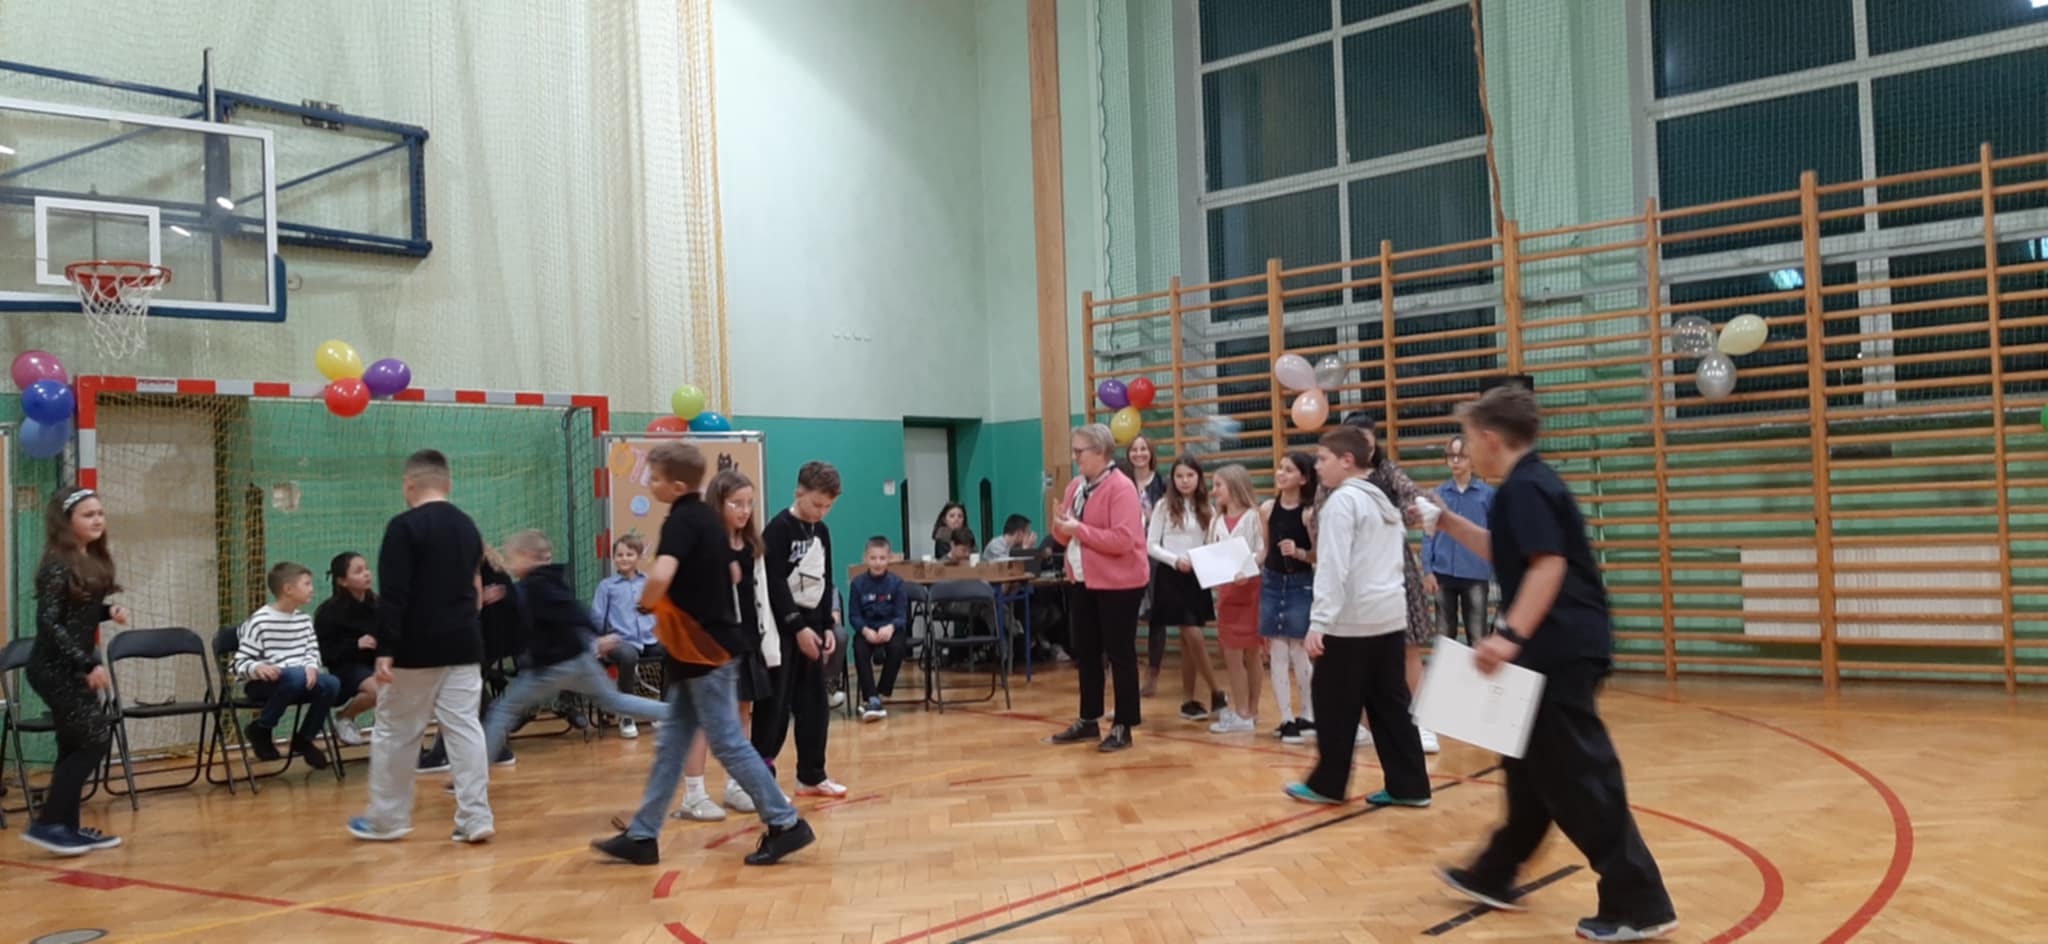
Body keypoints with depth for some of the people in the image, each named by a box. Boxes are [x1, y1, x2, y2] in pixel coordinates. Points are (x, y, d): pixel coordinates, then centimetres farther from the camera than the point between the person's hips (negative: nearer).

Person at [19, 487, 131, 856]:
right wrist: (88, 665, -23)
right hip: (55, 668, -8)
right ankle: (47, 823, -5)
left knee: (76, 745, 11)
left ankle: (67, 825, 18)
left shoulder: (93, 561, 8)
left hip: (75, 666, 8)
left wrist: (109, 612, -1)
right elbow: (49, 623, -20)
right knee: (96, 737, -10)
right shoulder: (57, 565, -17)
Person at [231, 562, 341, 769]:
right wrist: (258, 668, -32)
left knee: (331, 684, -24)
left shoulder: (304, 619, 11)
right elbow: (240, 664, -9)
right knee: (295, 676, -38)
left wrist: (312, 667, -14)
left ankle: (303, 738, 1)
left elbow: (312, 652, 10)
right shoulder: (260, 621, -9)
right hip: (262, 684, -6)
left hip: (298, 679, 6)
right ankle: (260, 730, -13)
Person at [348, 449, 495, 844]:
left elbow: (393, 595, -16)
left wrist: (385, 649, -15)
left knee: (395, 733, 7)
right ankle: (475, 818, 0)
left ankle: (386, 819, 17)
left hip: (416, 649, -6)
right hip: (464, 646, 6)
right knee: (465, 729, 4)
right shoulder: (468, 526, 11)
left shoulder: (404, 526, -11)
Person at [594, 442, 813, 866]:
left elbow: (661, 575, -36)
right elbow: (731, 574, 23)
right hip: (706, 645, 10)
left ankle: (786, 823, 3)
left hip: (702, 650, -10)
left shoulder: (681, 520, -17)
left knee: (729, 743, -3)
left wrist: (647, 603, -14)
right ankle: (642, 835, 18)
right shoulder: (707, 517, 11)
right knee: (671, 743, 12)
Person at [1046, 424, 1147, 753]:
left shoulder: (1121, 488, -16)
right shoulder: (1076, 486, 9)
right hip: (1081, 581, 8)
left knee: (1120, 655, 1)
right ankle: (1089, 720, 27)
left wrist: (1079, 529, -21)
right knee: (1086, 654, 15)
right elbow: (1068, 534, 18)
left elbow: (1123, 540, -25)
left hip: (1117, 584, -8)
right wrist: (1060, 526, -6)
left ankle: (1123, 727, 9)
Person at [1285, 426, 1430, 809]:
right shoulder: (1383, 500, 16)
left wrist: (1319, 622, -20)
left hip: (1352, 620, -8)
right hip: (1390, 615, 8)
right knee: (1390, 703, 9)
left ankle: (1327, 784, 12)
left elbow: (1333, 568, -19)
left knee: (1335, 705, 3)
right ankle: (1409, 785, 9)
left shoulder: (1342, 501, -12)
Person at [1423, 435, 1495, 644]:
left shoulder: (1488, 494, -3)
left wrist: (1497, 575, -3)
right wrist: (1427, 570, -3)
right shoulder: (1438, 493, 2)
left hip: (1476, 576, -2)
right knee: (1444, 636, 12)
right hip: (1443, 574, 2)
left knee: (1477, 638, 4)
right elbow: (1429, 534, 4)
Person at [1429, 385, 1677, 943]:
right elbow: (1507, 555, 30)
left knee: (1577, 774, -7)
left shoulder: (1523, 488, -14)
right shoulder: (1531, 484, 18)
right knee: (1533, 764, 19)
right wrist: (1449, 523, 27)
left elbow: (1548, 565, -25)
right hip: (1566, 645, 11)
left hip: (1559, 648, -11)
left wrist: (1511, 635, -30)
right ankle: (1494, 876, 32)